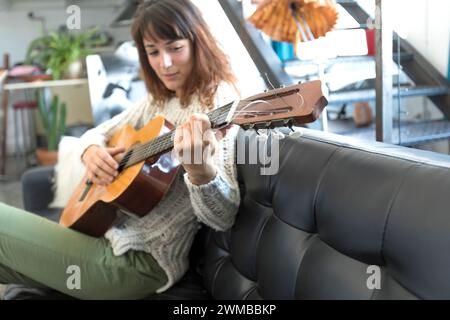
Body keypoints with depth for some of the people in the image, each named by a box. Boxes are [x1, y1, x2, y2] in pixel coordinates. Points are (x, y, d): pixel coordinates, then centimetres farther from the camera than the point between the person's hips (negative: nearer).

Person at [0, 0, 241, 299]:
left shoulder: (217, 100, -15)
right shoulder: (158, 100, 9)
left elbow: (223, 217, -24)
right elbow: (98, 132, 20)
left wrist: (199, 170, -46)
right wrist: (91, 149, -4)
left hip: (139, 259, -8)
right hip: (111, 228, 8)